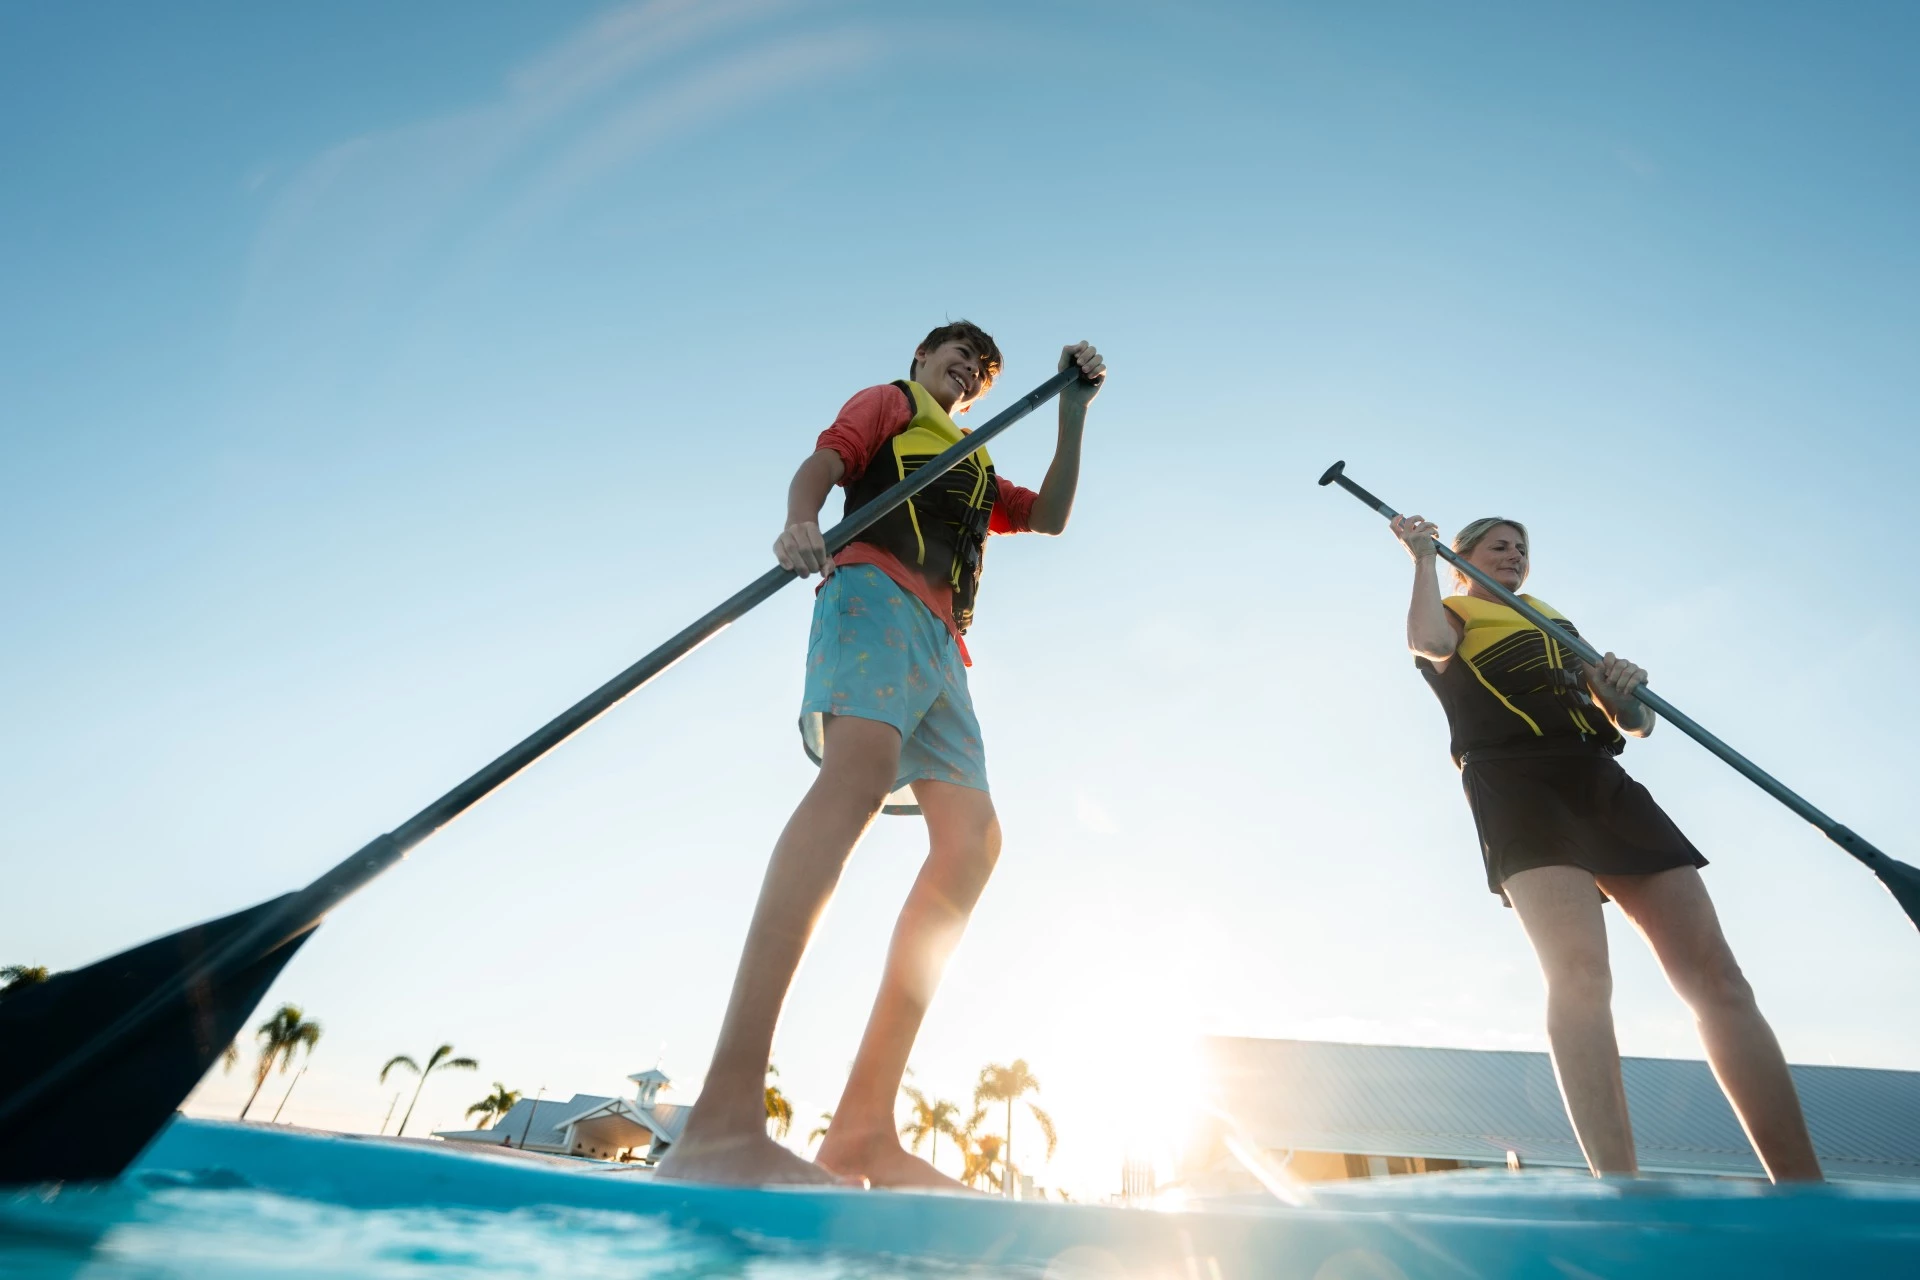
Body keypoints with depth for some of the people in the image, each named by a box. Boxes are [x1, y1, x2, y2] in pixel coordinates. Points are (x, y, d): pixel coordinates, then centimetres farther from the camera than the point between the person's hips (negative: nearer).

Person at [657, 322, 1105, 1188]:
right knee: (861, 766, -35)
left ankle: (862, 1129, -17)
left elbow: (1051, 516, 29)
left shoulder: (976, 468, 40)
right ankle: (724, 1115, -45)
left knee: (973, 838, -13)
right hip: (876, 588, -7)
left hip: (940, 641, 7)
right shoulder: (888, 402, 23)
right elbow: (820, 465, 5)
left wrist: (1072, 412, 21)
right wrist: (800, 524, -18)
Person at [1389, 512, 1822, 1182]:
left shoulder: (1555, 622, 32)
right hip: (1517, 785, -6)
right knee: (1579, 971, -25)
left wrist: (1625, 694, -2)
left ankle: (1803, 1191, -4)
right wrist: (1423, 555, 2)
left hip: (1601, 779, 6)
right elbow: (1430, 642, -12)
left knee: (1716, 974, -6)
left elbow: (1636, 724, 24)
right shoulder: (1450, 614, 16)